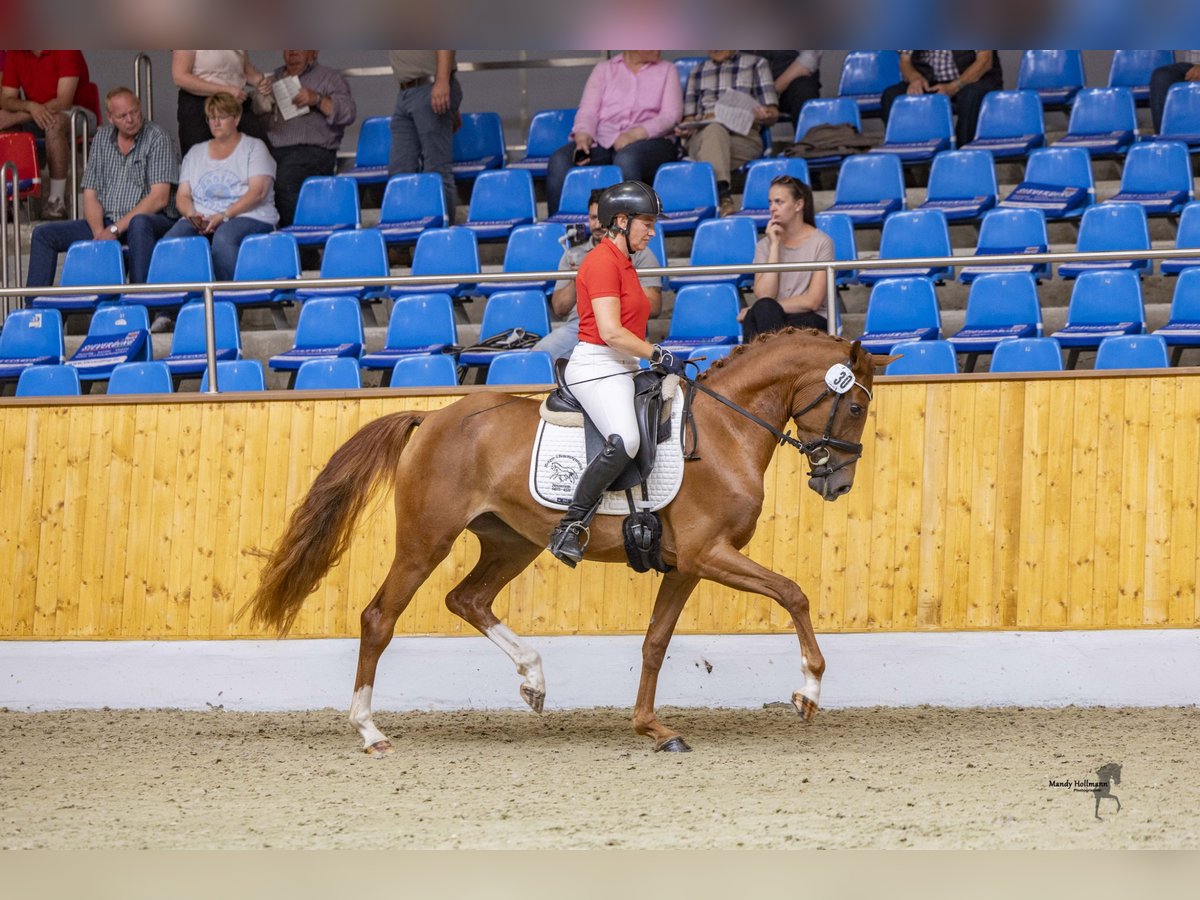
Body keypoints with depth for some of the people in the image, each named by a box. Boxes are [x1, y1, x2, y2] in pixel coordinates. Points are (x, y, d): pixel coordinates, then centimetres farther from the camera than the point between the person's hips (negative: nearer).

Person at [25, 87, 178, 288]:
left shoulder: (157, 139, -4)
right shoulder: (102, 138, 13)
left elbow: (159, 198, -13)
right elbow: (90, 195, 11)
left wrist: (115, 229, -16)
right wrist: (99, 232, -10)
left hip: (148, 220, -6)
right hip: (105, 222, 6)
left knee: (139, 224, -41)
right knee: (43, 234, -6)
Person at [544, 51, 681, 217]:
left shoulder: (667, 71, 16)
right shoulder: (604, 70, 20)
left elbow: (670, 117, 1)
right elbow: (588, 112, 7)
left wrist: (634, 135, -16)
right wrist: (583, 137, -17)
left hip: (648, 141, -2)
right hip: (602, 143, 2)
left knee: (626, 160, -40)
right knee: (559, 162, -29)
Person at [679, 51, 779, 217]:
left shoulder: (756, 64, 23)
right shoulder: (698, 72, 31)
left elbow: (773, 114, 14)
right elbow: (689, 117, 25)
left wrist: (764, 116, -10)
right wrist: (687, 127, 0)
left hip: (744, 136, -1)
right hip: (701, 134, 1)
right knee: (714, 130, -38)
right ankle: (723, 195, -59)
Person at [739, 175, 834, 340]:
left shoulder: (821, 242, 1)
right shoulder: (765, 245, 12)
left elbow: (812, 302, -6)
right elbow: (764, 295, -5)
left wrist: (766, 308, -9)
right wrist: (774, 245, -4)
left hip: (809, 322, -3)